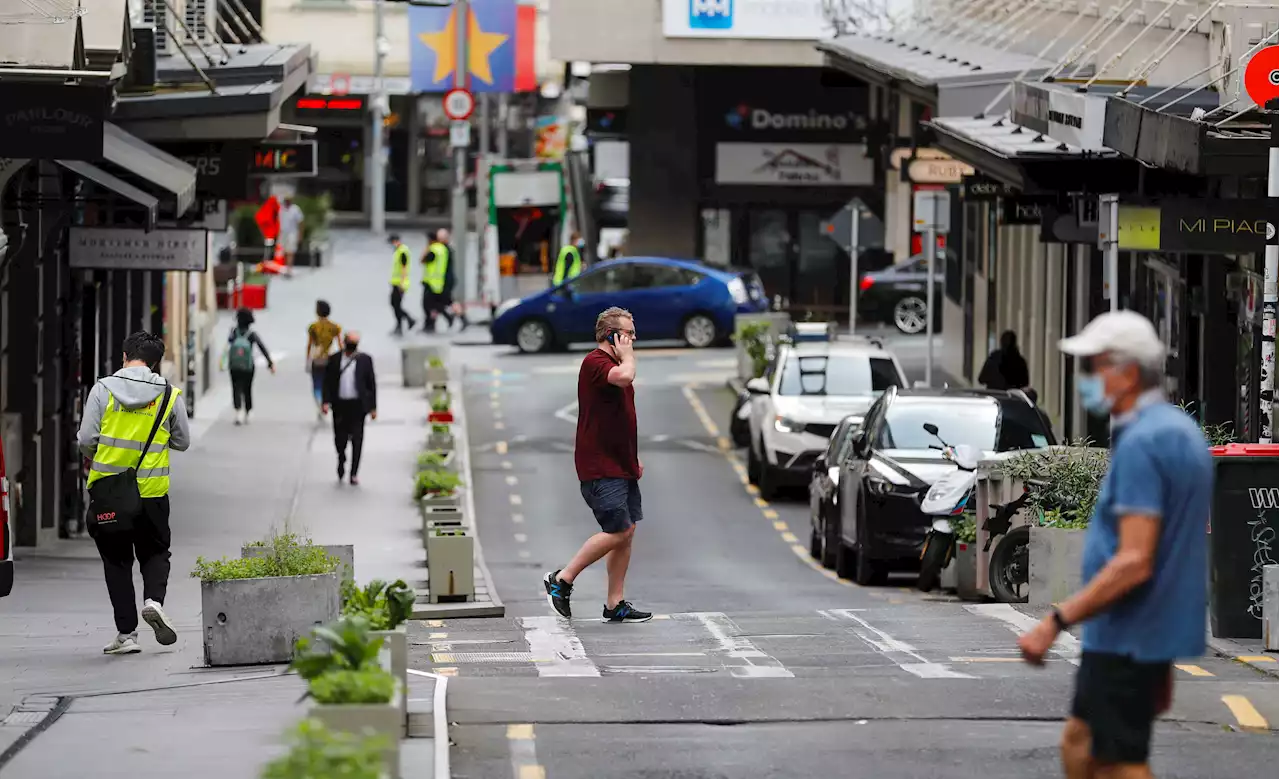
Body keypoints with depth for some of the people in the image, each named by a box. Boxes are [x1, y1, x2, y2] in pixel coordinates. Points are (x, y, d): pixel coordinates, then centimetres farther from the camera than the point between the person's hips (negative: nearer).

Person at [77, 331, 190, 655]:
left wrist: (92, 459, 16)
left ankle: (126, 632, 6)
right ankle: (154, 599, -12)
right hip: (152, 491, 1)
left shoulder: (103, 388, -5)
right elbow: (182, 442, 10)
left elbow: (86, 439, -6)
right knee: (155, 552, 17)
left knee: (116, 559, 9)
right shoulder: (170, 395, 0)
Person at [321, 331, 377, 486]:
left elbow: (372, 383, 4)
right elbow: (328, 382, 5)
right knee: (340, 438, 6)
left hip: (358, 404, -1)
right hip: (339, 404, 1)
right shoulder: (334, 359, 6)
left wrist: (373, 407, 1)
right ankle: (341, 460, 36)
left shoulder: (365, 360, 3)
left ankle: (354, 473, 1)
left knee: (357, 439, -4)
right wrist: (326, 402, -6)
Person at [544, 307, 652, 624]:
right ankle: (561, 580, -1)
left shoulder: (615, 363, 19)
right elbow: (624, 377, -36)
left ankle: (615, 604, 10)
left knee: (627, 532, 7)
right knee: (617, 532, -12)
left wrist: (633, 459, 25)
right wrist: (626, 354, -15)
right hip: (600, 468, -10)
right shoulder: (595, 363, -14)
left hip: (620, 465, 10)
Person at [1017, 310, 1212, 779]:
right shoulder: (1180, 430, 11)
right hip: (1157, 631, 10)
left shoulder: (1141, 444, -20)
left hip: (1128, 637, -10)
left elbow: (1134, 562, -26)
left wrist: (1056, 622, -23)